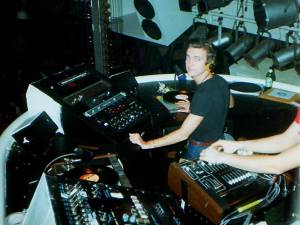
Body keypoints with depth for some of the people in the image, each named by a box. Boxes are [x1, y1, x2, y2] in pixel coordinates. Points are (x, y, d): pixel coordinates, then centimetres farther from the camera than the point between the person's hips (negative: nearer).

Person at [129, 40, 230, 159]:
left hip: (200, 150, -8)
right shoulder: (220, 81, -7)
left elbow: (183, 134, -34)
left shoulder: (204, 93, -35)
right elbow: (229, 104, 15)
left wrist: (146, 144, -31)